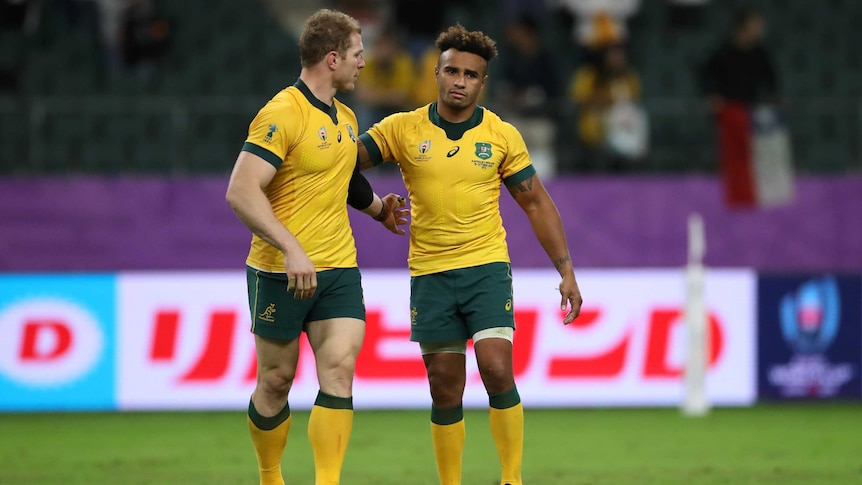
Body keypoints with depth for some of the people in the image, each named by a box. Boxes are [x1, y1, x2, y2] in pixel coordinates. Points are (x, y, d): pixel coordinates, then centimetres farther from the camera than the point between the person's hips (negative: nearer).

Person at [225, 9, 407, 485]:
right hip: (280, 273, -6)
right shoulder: (282, 114, -15)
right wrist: (291, 249, -29)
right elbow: (241, 192, -23)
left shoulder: (345, 118, 12)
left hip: (339, 268, 6)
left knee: (339, 371, -9)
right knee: (276, 380, 5)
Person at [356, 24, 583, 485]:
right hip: (429, 273, 1)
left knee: (497, 370, -17)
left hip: (486, 267, -1)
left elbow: (536, 203, 6)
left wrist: (566, 270, 1)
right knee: (445, 390, 3)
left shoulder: (502, 136, 0)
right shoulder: (402, 129, 0)